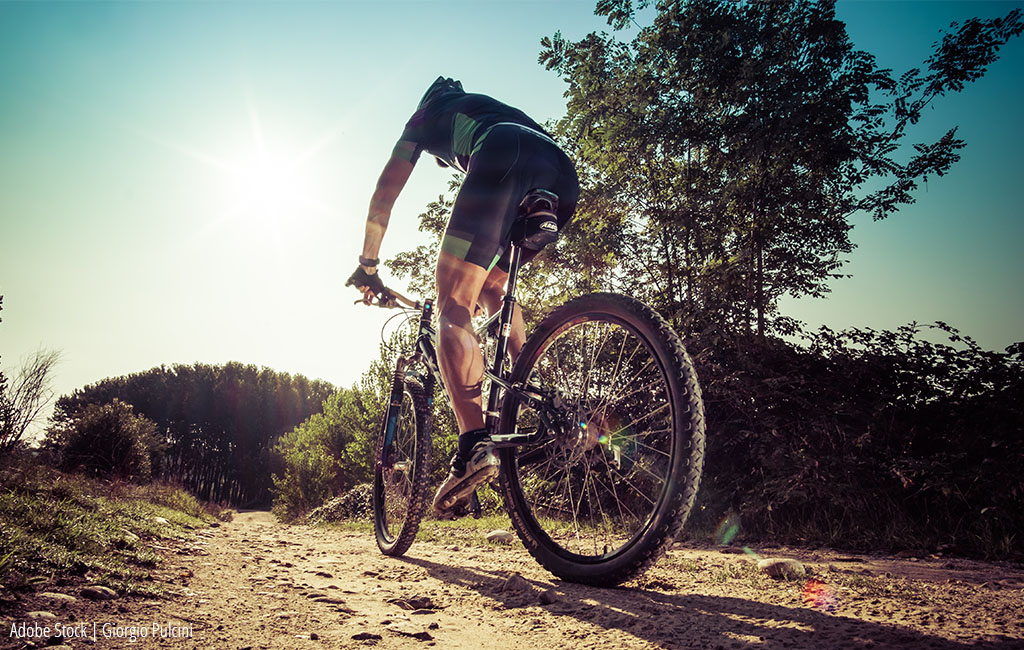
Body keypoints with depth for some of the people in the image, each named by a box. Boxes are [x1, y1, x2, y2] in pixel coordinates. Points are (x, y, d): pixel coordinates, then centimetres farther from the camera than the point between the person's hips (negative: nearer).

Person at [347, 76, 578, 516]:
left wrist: (367, 264, 35)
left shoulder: (428, 115, 33)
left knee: (453, 310, -7)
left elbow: (386, 189, 29)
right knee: (493, 286, 25)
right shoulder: (495, 110, 46)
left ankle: (474, 443, -25)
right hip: (562, 175, 6)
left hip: (506, 162, -6)